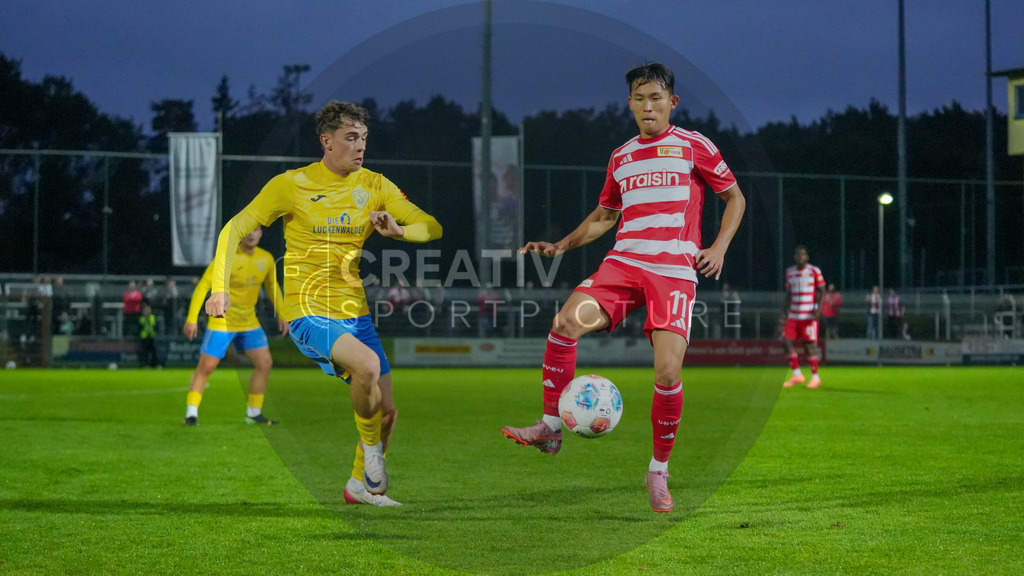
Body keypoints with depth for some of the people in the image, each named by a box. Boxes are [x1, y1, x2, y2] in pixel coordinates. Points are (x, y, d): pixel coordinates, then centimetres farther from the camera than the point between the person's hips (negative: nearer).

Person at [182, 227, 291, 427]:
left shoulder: (267, 259, 1)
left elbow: (272, 287, 18)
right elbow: (203, 286, -15)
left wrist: (282, 315, 14)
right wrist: (192, 318, -20)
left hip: (249, 322, 6)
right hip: (222, 320, -6)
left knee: (265, 363, 1)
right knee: (206, 366, -10)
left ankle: (253, 413, 13)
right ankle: (191, 414, -4)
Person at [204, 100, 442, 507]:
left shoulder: (374, 185, 5)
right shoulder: (292, 184, -6)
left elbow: (432, 227, 4)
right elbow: (234, 230, -4)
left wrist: (398, 230, -18)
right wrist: (220, 287, -16)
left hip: (355, 314, 5)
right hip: (309, 313, -5)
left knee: (387, 411, 4)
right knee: (367, 364, -32)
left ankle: (362, 485, 30)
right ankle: (370, 446, -5)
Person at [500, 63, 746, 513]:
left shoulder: (693, 146, 6)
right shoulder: (621, 157, 18)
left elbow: (735, 197, 13)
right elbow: (604, 215, 29)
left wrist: (718, 248, 0)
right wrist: (562, 245, 16)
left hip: (676, 270, -3)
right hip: (623, 262, 3)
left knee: (667, 372, -16)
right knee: (566, 321, -23)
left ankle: (659, 471, 4)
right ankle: (550, 427, -9)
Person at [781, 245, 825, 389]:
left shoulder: (814, 271, -2)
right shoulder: (790, 272, 12)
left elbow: (820, 291, -1)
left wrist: (818, 309, -13)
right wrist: (785, 310, 15)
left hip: (809, 316, -5)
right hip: (793, 315, 5)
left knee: (809, 345, -4)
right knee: (788, 341, -4)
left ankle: (815, 377, 8)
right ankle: (797, 374, 7)